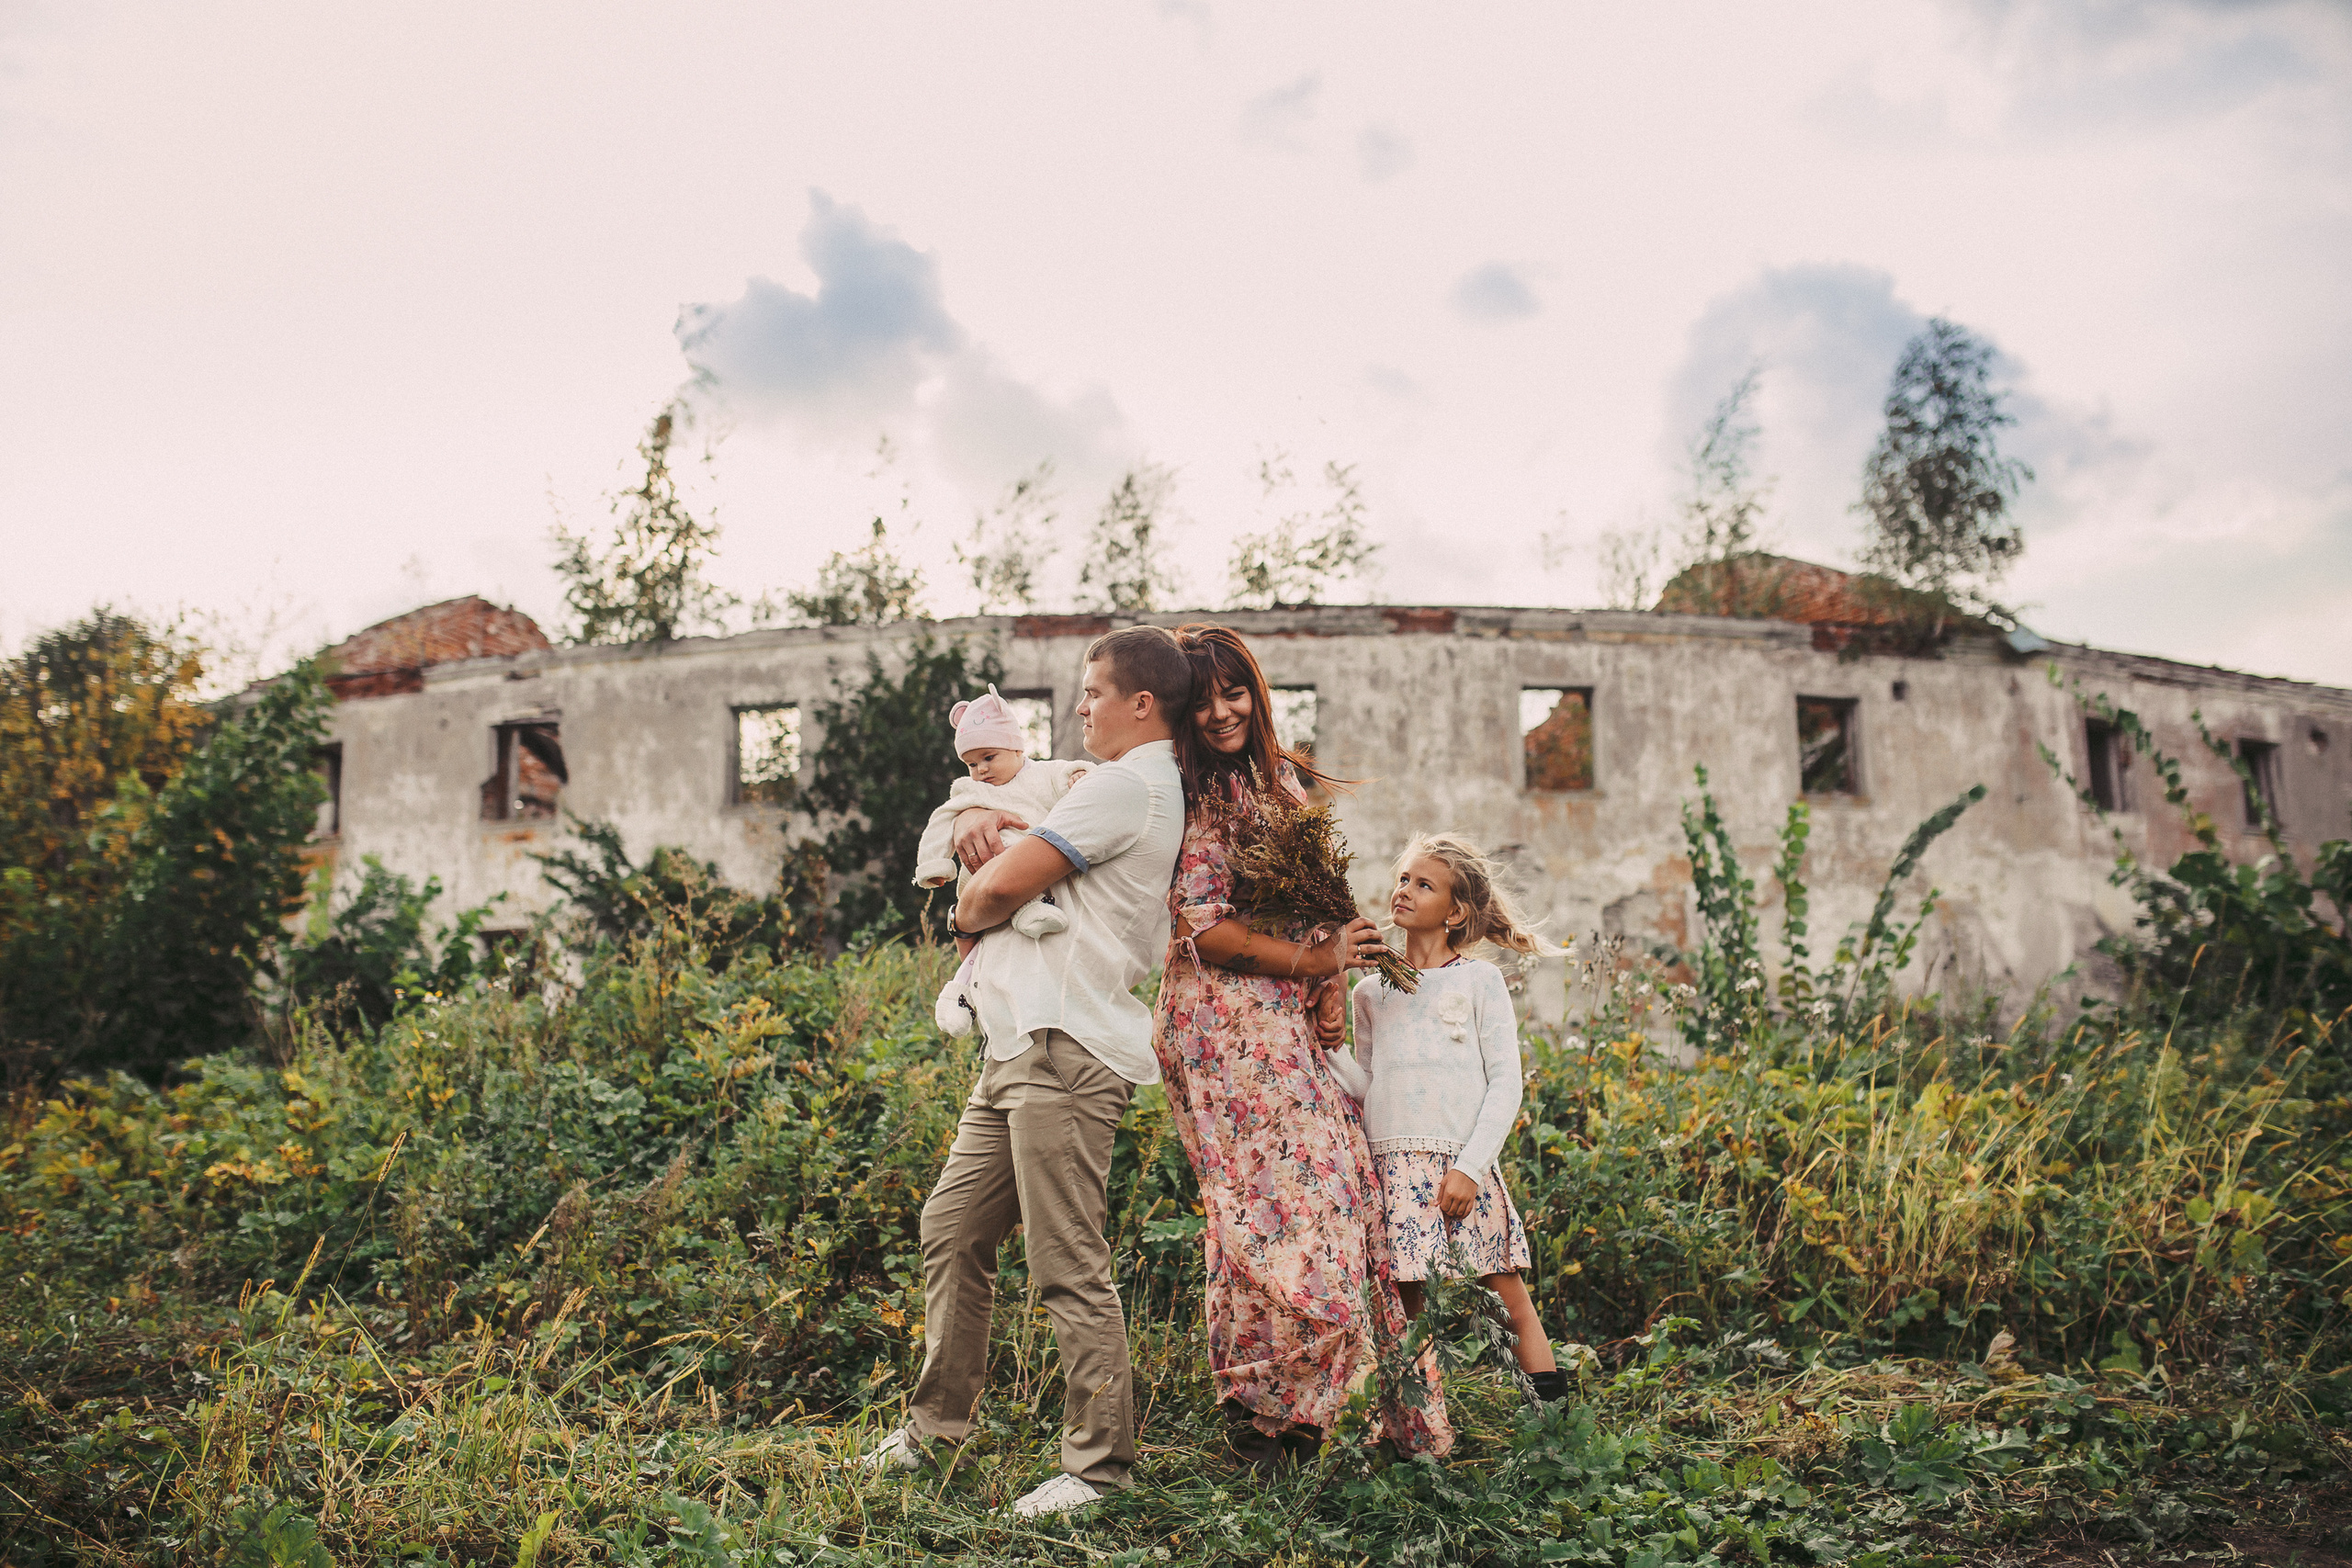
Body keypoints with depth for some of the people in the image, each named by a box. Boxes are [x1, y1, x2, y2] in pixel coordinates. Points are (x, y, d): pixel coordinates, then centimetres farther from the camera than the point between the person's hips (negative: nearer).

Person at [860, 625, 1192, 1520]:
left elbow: (1004, 883, -14)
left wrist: (966, 914, 9)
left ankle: (1100, 1465, 3)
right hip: (1018, 1046, 11)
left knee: (1069, 1268, -7)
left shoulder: (1126, 785, -9)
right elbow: (991, 833, 31)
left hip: (1064, 1051, -11)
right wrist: (978, 822, 6)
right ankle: (938, 1424, 25)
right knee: (952, 1228, 14)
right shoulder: (1132, 787, 24)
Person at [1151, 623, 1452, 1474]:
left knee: (1343, 1183, 1)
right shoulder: (1182, 796, -6)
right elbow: (1203, 927, -12)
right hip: (1222, 1020, -7)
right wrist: (1314, 959, -16)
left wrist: (1334, 983, 6)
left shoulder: (1285, 778, 15)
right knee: (1273, 1201, -9)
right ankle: (1255, 1407, 4)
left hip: (1289, 1020, 7)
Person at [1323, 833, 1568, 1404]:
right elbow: (1365, 1088, 13)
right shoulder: (1372, 993, 15)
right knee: (1403, 1312, 2)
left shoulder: (1479, 980, 4)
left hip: (1464, 1167, -3)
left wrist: (1469, 1168, -11)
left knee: (1513, 1305, 0)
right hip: (1392, 1165, 3)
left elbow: (1505, 1083, -2)